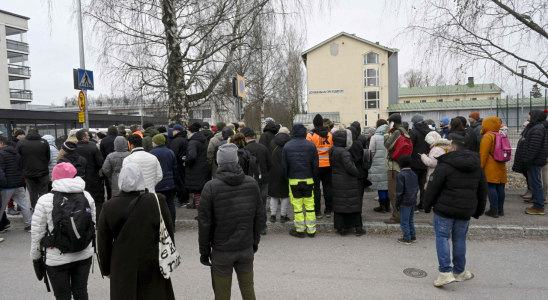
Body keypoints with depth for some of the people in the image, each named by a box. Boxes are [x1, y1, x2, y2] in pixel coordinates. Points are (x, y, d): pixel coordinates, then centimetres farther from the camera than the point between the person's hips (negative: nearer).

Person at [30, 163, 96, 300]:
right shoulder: (87, 196, -1)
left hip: (57, 259, -3)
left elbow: (37, 233, -7)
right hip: (84, 255, 3)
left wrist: (35, 256, 6)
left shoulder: (45, 200, -12)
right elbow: (94, 224, 5)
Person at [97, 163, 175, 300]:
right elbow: (168, 235, -5)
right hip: (153, 268, 0)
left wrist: (106, 268, 13)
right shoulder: (157, 202, -14)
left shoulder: (109, 207, -10)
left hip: (122, 269, 1)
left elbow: (103, 243, -1)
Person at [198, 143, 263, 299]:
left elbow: (204, 223, -10)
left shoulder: (211, 187, -14)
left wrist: (204, 251, 1)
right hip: (247, 247, 3)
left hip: (222, 250, -3)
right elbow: (259, 217, 1)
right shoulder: (252, 183, -5)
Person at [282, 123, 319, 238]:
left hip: (294, 180, -1)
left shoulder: (287, 146, -3)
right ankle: (311, 230, 14)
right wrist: (313, 176, 13)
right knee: (310, 205, 8)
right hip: (308, 180, 1)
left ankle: (300, 229, 12)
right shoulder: (311, 145, -2)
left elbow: (284, 165, 2)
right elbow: (315, 164, 1)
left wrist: (287, 177, 14)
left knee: (297, 205, 6)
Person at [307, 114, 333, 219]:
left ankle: (317, 211, 7)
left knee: (316, 188, 4)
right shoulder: (329, 134, 6)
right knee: (327, 186, 12)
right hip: (328, 165, 4)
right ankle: (328, 210, 17)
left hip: (316, 165, -4)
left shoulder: (311, 135, -7)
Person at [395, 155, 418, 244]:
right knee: (410, 220, 19)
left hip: (405, 202, -8)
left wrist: (397, 202, -8)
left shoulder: (401, 174, -16)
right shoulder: (414, 174, 8)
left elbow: (400, 190, -16)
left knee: (404, 221, 2)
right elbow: (417, 188, 14)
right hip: (413, 201, 8)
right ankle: (413, 236, 26)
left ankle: (407, 239, 7)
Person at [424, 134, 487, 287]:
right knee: (459, 239, 15)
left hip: (445, 209, -5)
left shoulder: (445, 165, -13)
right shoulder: (477, 167, 8)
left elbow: (433, 188, -11)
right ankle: (459, 271, 26)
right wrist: (478, 211, 24)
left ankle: (445, 271, -4)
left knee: (442, 237, 3)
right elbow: (483, 191, 15)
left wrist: (427, 206, 1)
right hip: (465, 211, 5)